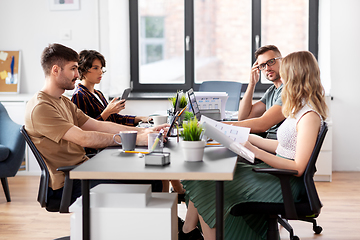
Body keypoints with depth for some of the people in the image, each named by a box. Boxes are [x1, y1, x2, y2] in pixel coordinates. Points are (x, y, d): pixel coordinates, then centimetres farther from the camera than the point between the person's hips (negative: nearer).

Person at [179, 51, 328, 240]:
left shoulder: (309, 116, -20)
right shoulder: (300, 108, 11)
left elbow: (298, 168, -23)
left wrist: (254, 151, -25)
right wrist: (248, 139, 15)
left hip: (284, 184, -10)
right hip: (275, 172, 10)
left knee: (207, 186, -9)